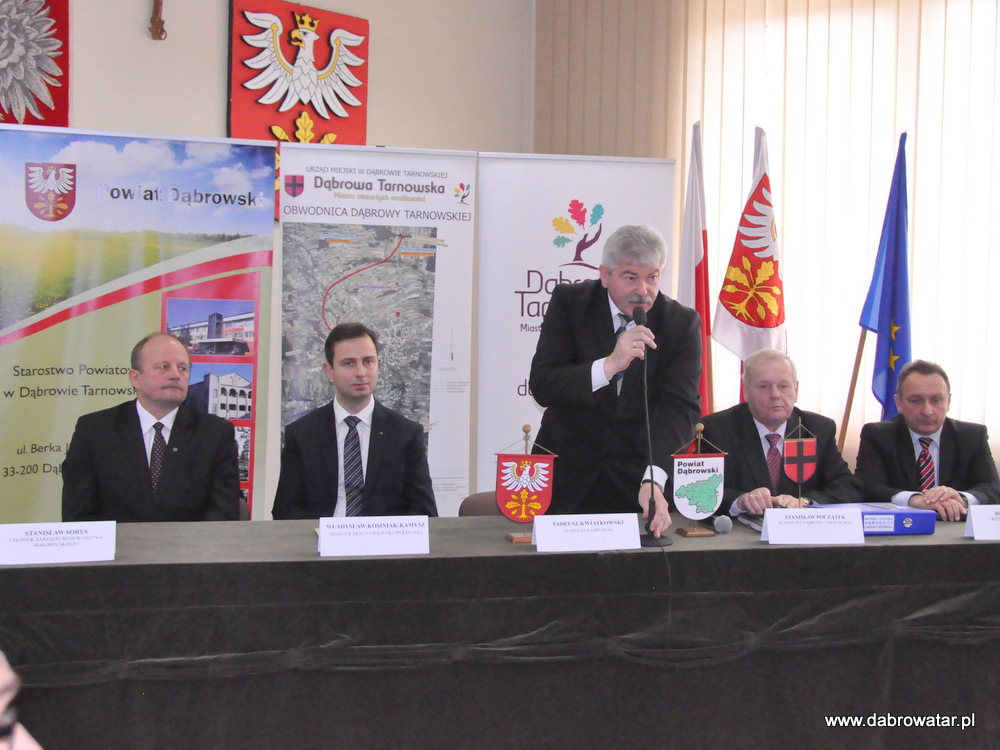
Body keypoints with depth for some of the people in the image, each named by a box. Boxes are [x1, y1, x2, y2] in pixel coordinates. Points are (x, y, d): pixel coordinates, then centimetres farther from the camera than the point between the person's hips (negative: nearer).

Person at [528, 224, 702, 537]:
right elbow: (541, 385, -16)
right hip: (566, 474, 0)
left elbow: (680, 408, -18)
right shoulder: (569, 302, -6)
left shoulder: (682, 323, -7)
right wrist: (608, 366, -32)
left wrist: (653, 481, -33)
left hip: (636, 477, 0)